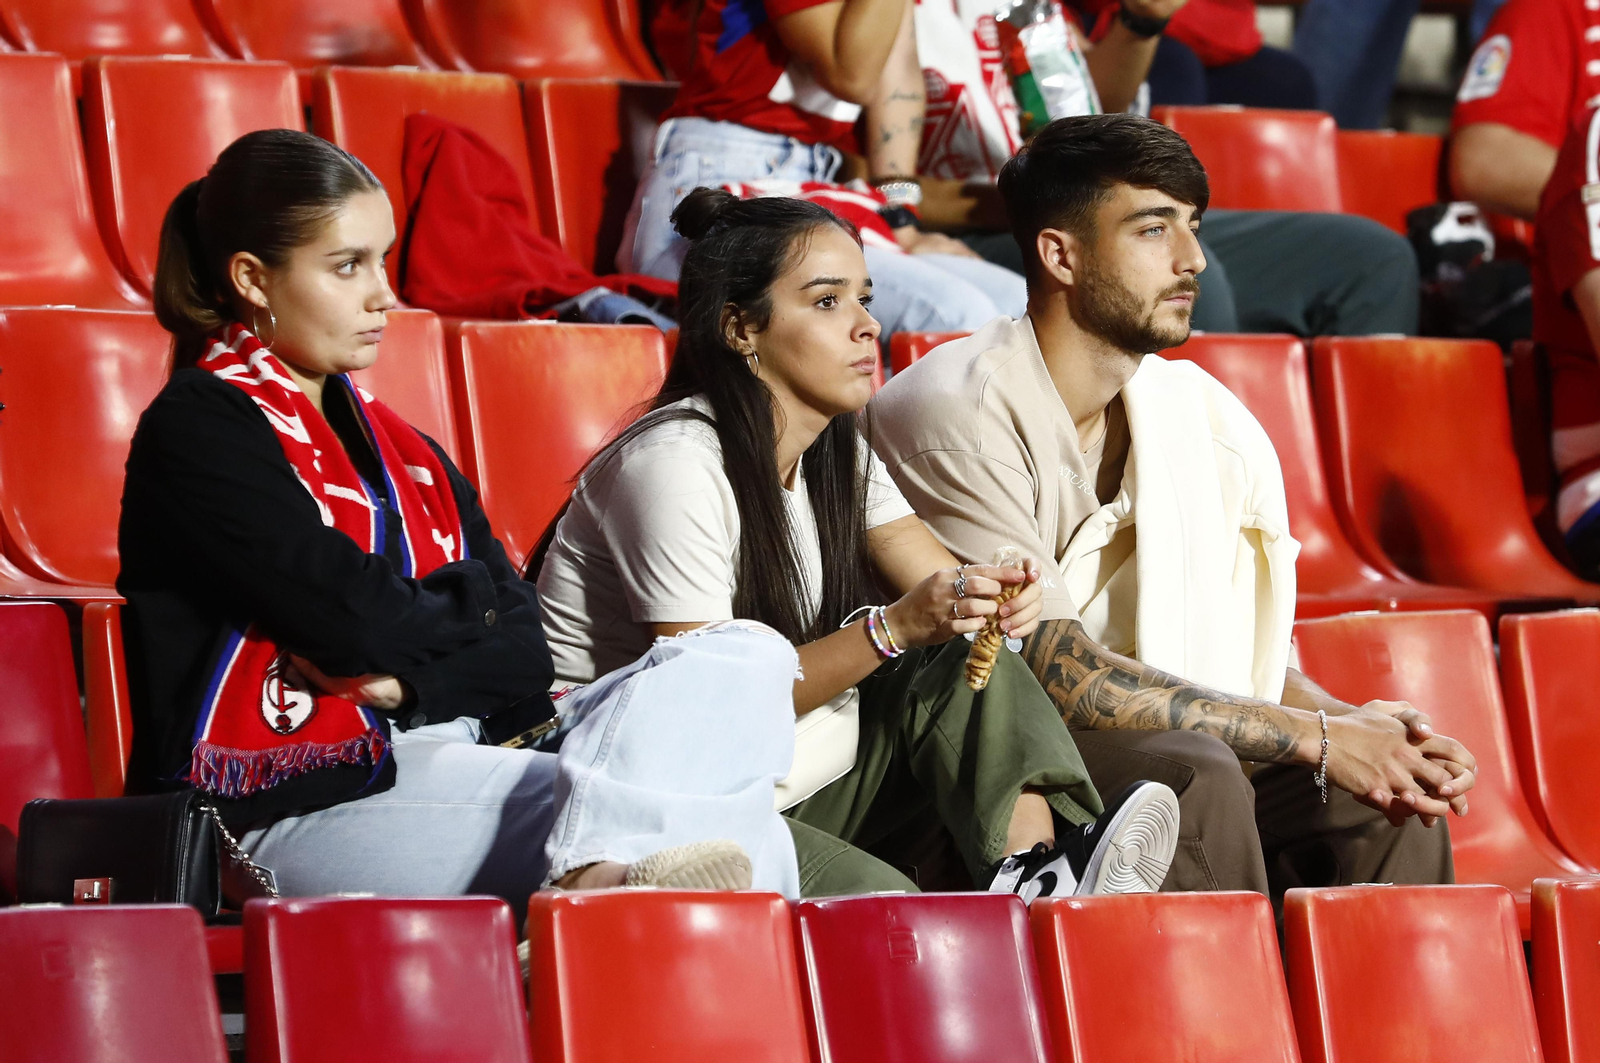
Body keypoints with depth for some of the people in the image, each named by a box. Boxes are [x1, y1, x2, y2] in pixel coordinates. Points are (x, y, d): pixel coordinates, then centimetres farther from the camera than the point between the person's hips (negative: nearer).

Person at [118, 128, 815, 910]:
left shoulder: (402, 450, 25)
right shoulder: (199, 428, 0)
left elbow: (524, 651, 12)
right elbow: (359, 621, -11)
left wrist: (408, 678, -10)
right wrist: (468, 601, 11)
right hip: (293, 809, -9)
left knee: (743, 660, -19)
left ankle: (597, 869, -47)